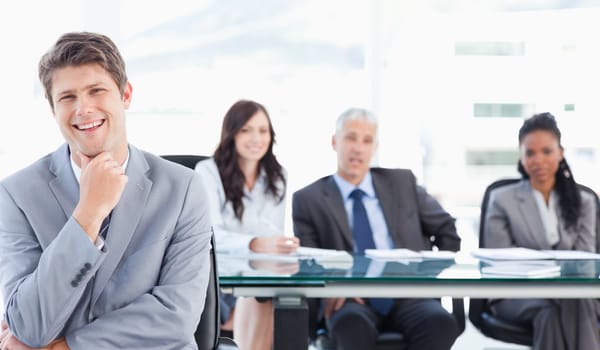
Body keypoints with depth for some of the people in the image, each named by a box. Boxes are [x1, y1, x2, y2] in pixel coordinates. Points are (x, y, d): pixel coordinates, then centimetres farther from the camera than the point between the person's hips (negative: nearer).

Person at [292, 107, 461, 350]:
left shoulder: (402, 182, 17)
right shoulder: (309, 199, 11)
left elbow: (448, 230, 23)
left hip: (407, 293, 2)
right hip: (351, 299, -2)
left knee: (440, 322, -33)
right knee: (352, 324, -39)